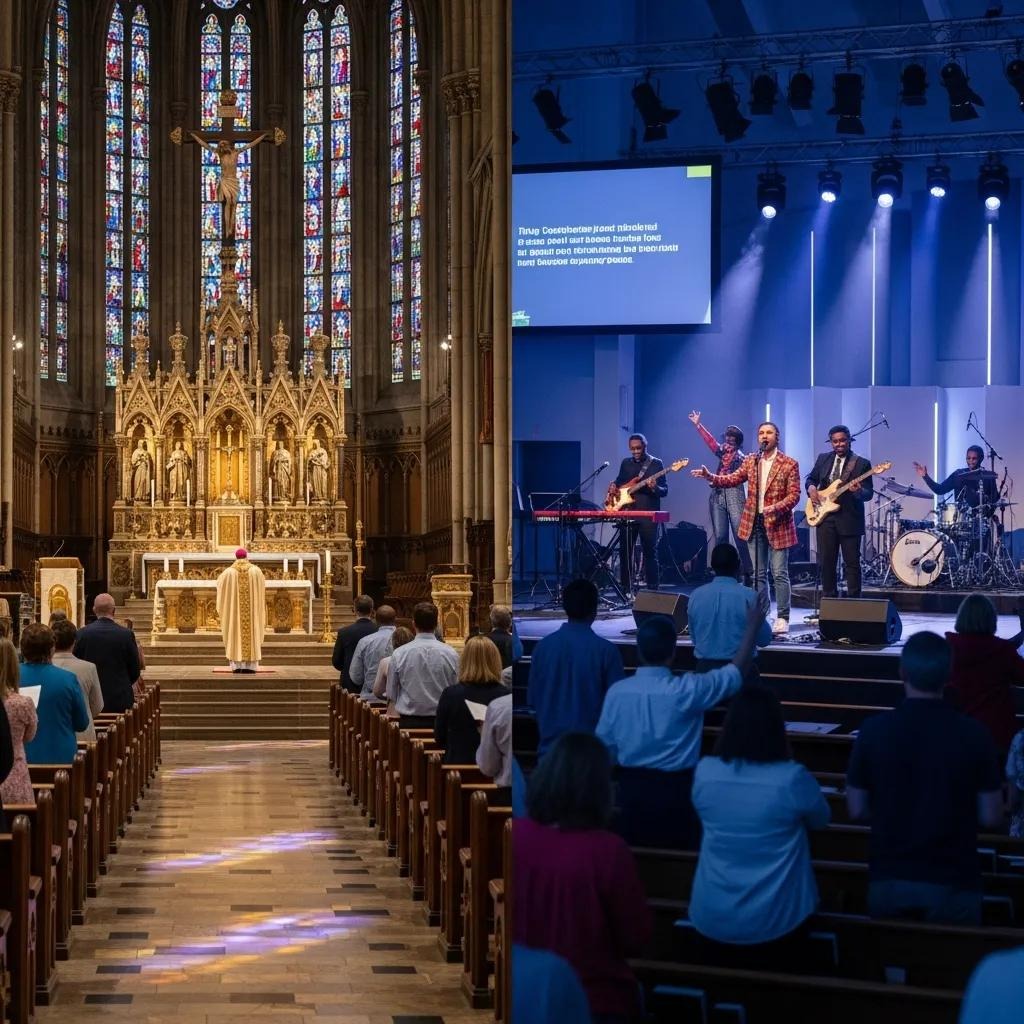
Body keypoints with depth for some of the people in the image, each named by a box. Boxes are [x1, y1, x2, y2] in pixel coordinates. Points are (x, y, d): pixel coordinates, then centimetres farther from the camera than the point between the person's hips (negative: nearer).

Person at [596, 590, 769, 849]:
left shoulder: (617, 691, -9)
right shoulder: (686, 689, -19)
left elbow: (605, 745, 0)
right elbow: (737, 672, -7)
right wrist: (752, 627, 2)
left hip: (632, 788, 3)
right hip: (676, 789, -3)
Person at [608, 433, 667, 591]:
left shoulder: (656, 464, -1)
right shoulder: (625, 463, 12)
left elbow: (664, 491, -4)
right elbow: (619, 481, 25)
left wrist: (654, 488, -26)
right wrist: (613, 486, 3)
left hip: (648, 514, -5)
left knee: (649, 552, -5)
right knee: (625, 551, 6)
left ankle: (652, 590, -2)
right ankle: (625, 590, 14)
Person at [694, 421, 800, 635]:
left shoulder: (789, 464, -5)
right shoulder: (750, 461, 9)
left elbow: (794, 495, -9)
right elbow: (732, 479, 4)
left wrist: (776, 507, -25)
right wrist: (711, 477, -12)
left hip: (777, 524, -5)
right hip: (754, 523, 5)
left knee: (779, 573, -4)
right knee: (759, 574, 10)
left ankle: (782, 618, 2)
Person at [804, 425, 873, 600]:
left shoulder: (862, 464, -2)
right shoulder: (823, 459, 10)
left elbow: (869, 493, -6)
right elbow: (811, 478, 21)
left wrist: (859, 491, -29)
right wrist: (811, 488, -1)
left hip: (850, 519, -4)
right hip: (825, 517, 4)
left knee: (852, 563, -1)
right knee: (826, 562, 6)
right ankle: (829, 600, 16)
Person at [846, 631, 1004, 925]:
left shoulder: (874, 730, -9)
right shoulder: (973, 734, -11)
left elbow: (857, 810, -1)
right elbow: (991, 818, -5)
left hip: (889, 880, 1)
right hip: (953, 883, -1)